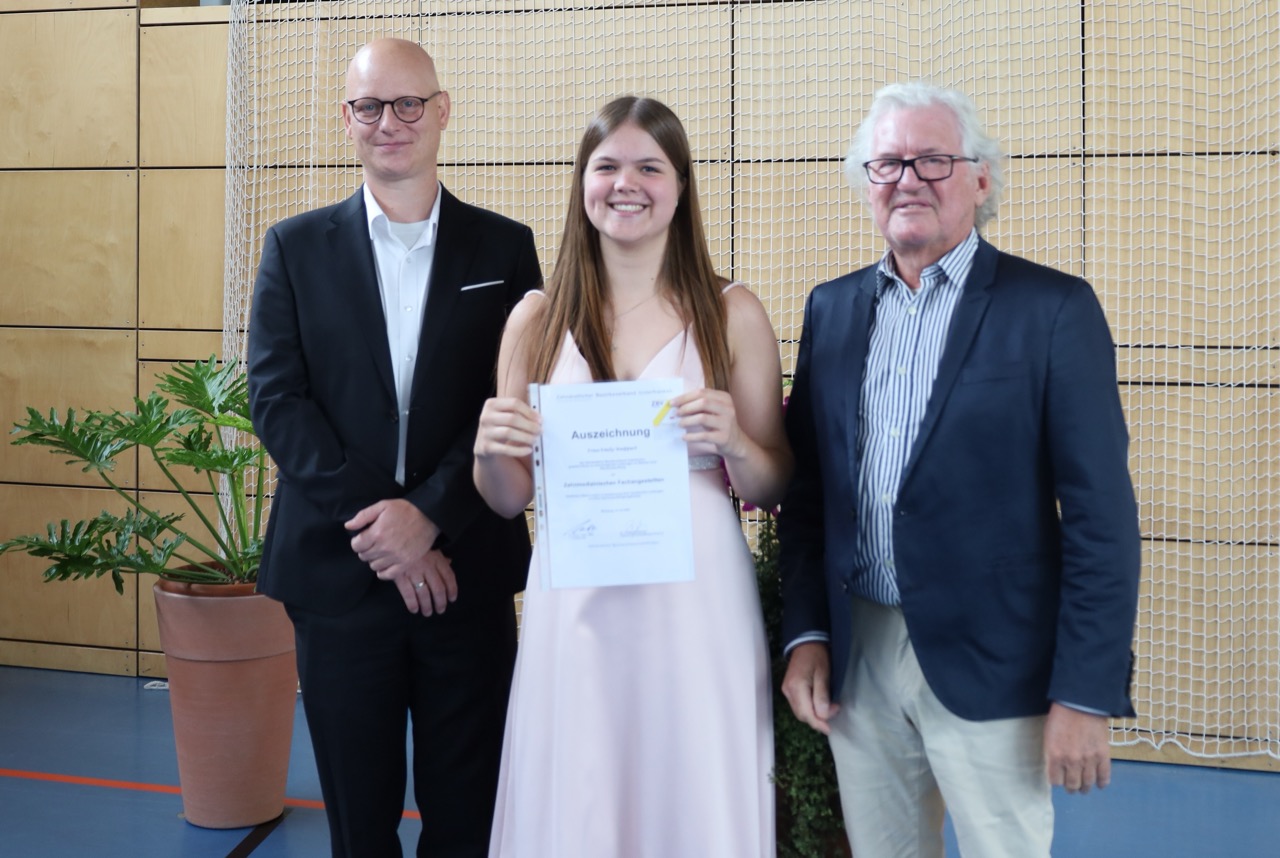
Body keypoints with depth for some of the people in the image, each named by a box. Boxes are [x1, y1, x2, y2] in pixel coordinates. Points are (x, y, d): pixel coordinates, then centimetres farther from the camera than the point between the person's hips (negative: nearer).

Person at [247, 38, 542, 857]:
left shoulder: (504, 247, 4)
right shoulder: (297, 247, 5)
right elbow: (277, 398, -3)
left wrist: (427, 513, -15)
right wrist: (376, 526, -13)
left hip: (467, 568, 0)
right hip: (337, 570, 1)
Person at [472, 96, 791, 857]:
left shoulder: (733, 315, 0)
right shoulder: (537, 319, 4)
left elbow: (771, 489, 4)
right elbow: (509, 498, 9)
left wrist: (734, 441, -16)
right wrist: (490, 451, -12)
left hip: (697, 604, -1)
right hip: (575, 605, 1)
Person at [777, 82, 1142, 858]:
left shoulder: (1054, 309, -7)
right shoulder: (832, 308, 8)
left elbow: (1101, 513, -9)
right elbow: (806, 487, 10)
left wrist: (1087, 695, -12)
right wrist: (805, 634, 3)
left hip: (990, 667, -4)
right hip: (854, 659, 4)